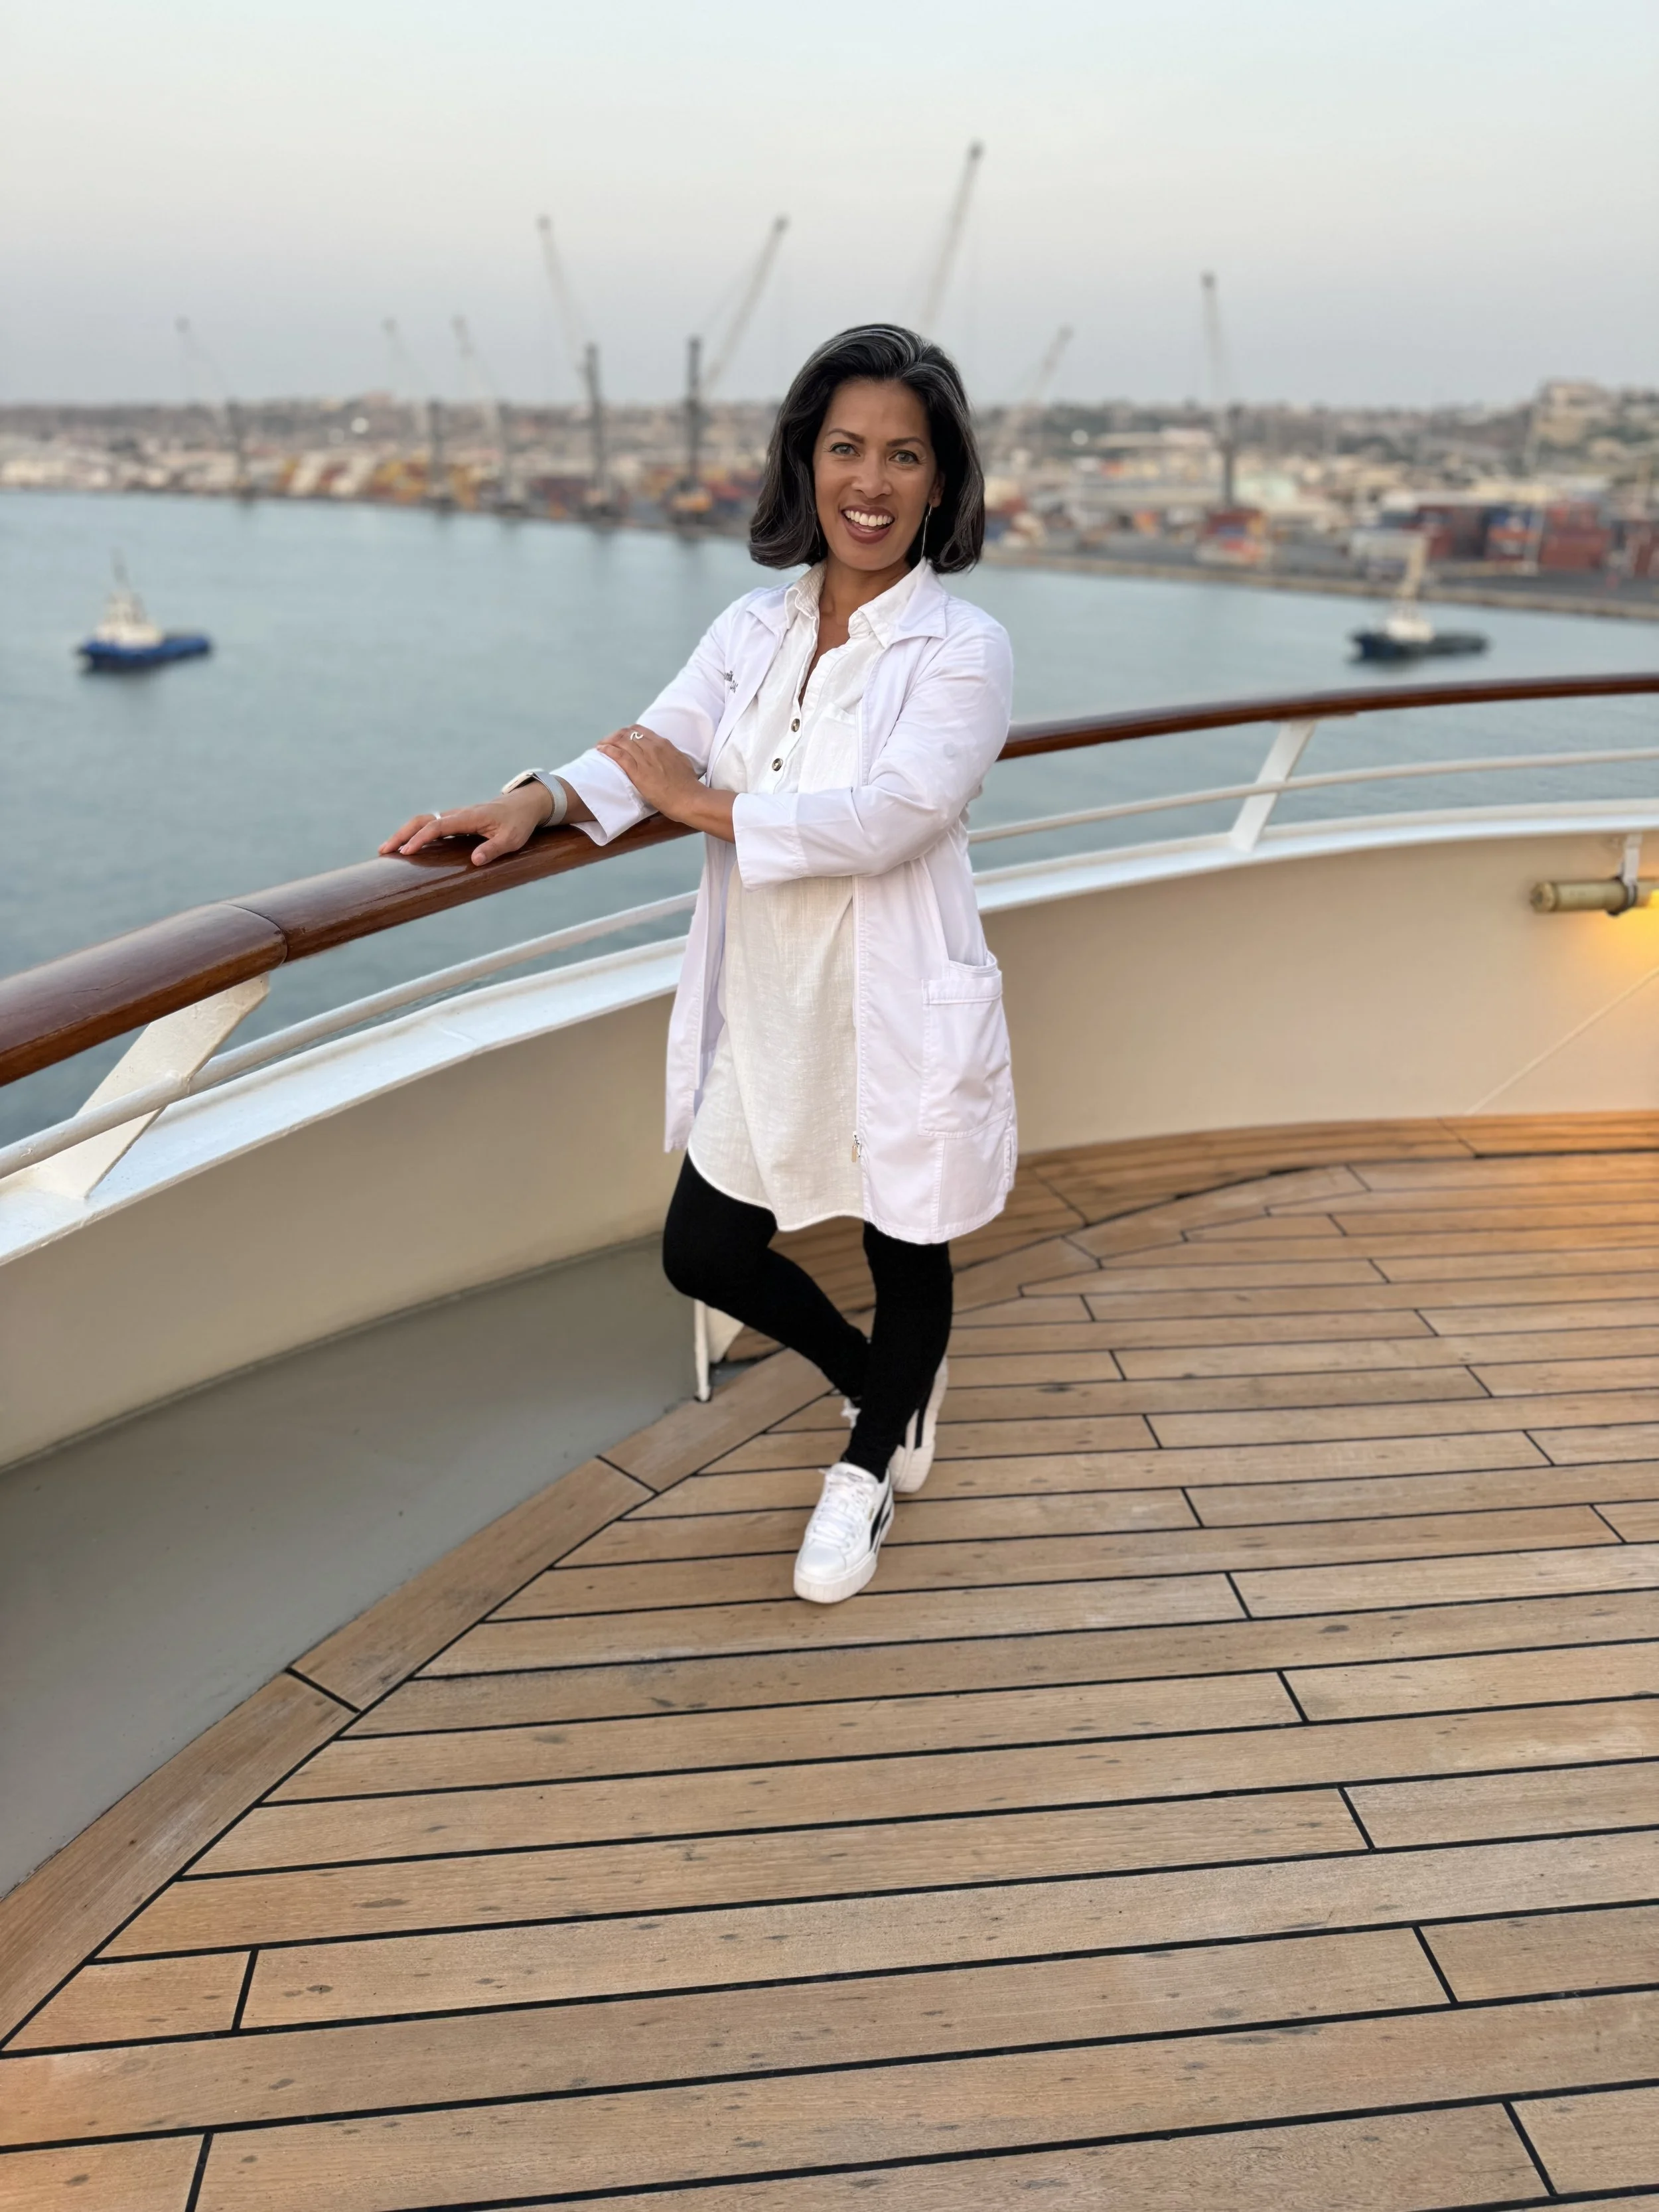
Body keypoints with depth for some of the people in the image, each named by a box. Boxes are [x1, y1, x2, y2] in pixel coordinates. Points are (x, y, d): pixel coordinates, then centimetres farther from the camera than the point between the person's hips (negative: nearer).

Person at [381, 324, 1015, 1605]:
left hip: (897, 1018, -5)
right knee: (704, 1252, 13)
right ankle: (882, 1382, 42)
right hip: (762, 1017, 6)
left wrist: (702, 803, -19)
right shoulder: (753, 631, 5)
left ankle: (869, 1470, 43)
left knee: (905, 1252, 13)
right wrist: (536, 802, -24)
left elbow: (882, 819, -25)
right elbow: (645, 751, -5)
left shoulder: (963, 648, -12)